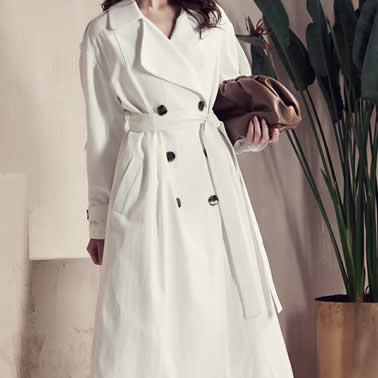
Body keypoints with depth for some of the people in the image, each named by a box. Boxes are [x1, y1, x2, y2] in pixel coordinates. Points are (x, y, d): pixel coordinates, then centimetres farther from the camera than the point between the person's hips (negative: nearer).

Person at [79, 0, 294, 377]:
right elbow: (102, 133, 4)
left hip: (216, 176, 3)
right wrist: (99, 222, 5)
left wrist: (250, 139, -2)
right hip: (150, 191, -3)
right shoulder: (104, 33, 2)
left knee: (232, 312, 4)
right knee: (147, 322, -2)